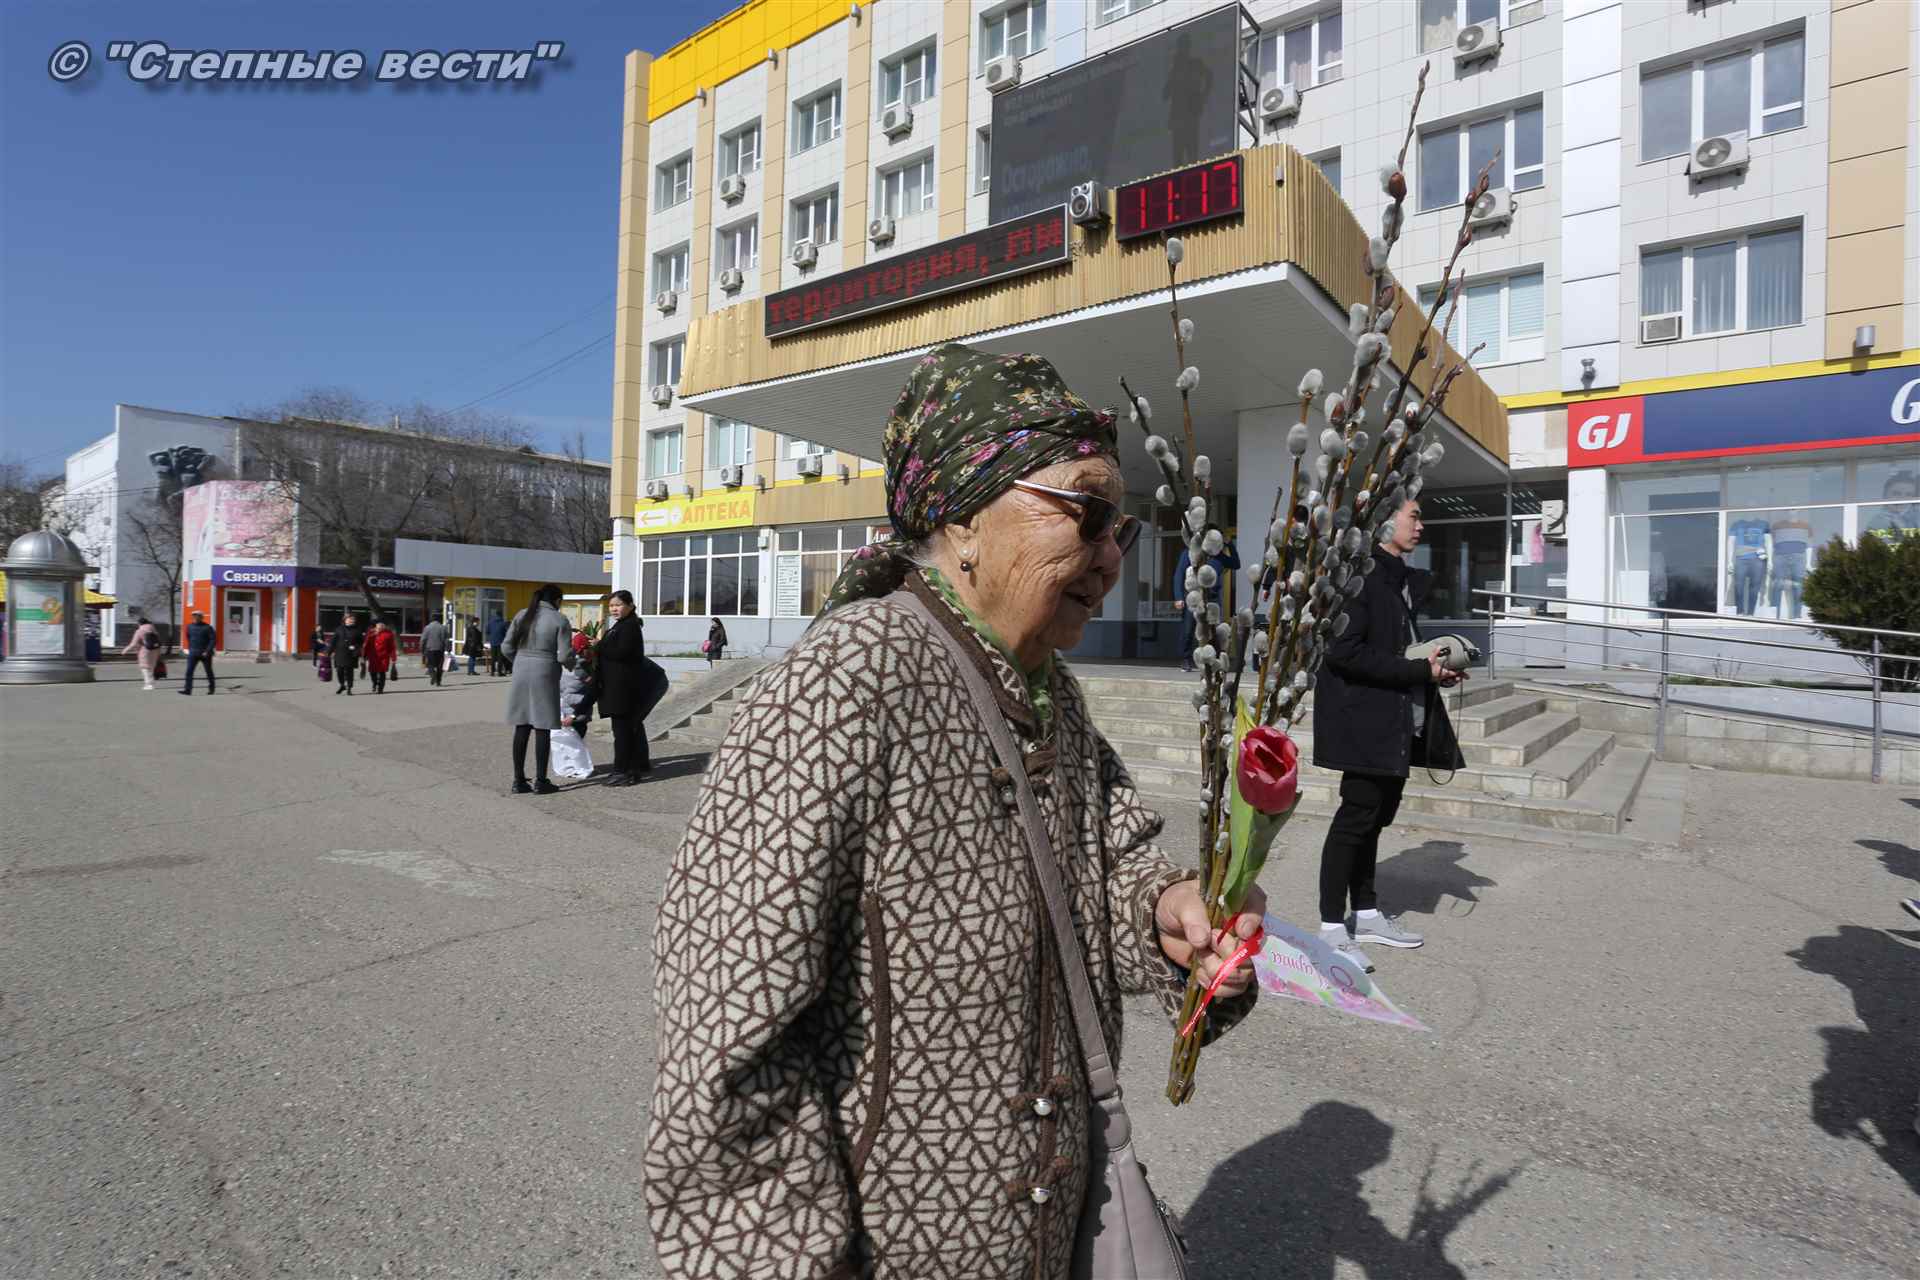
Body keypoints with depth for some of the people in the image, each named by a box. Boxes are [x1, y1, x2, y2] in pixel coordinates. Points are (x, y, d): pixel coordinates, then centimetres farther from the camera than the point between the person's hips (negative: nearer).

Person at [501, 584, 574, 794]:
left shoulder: (522, 615, 7)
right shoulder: (560, 620, -7)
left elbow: (506, 647, 7)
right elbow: (564, 656, -11)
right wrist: (572, 665, 10)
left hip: (521, 674, 5)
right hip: (545, 676, -5)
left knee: (521, 727, 9)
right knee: (542, 728, 2)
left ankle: (518, 780, 13)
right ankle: (540, 781, 6)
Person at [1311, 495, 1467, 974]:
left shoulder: (1410, 580, 14)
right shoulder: (1362, 574, -15)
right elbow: (1343, 652, -22)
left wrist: (1436, 669, 5)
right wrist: (1418, 670, -18)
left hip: (1398, 718, 9)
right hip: (1364, 714, -9)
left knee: (1378, 812, 15)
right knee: (1358, 812, -4)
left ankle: (1366, 914, 28)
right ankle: (1332, 929, 6)